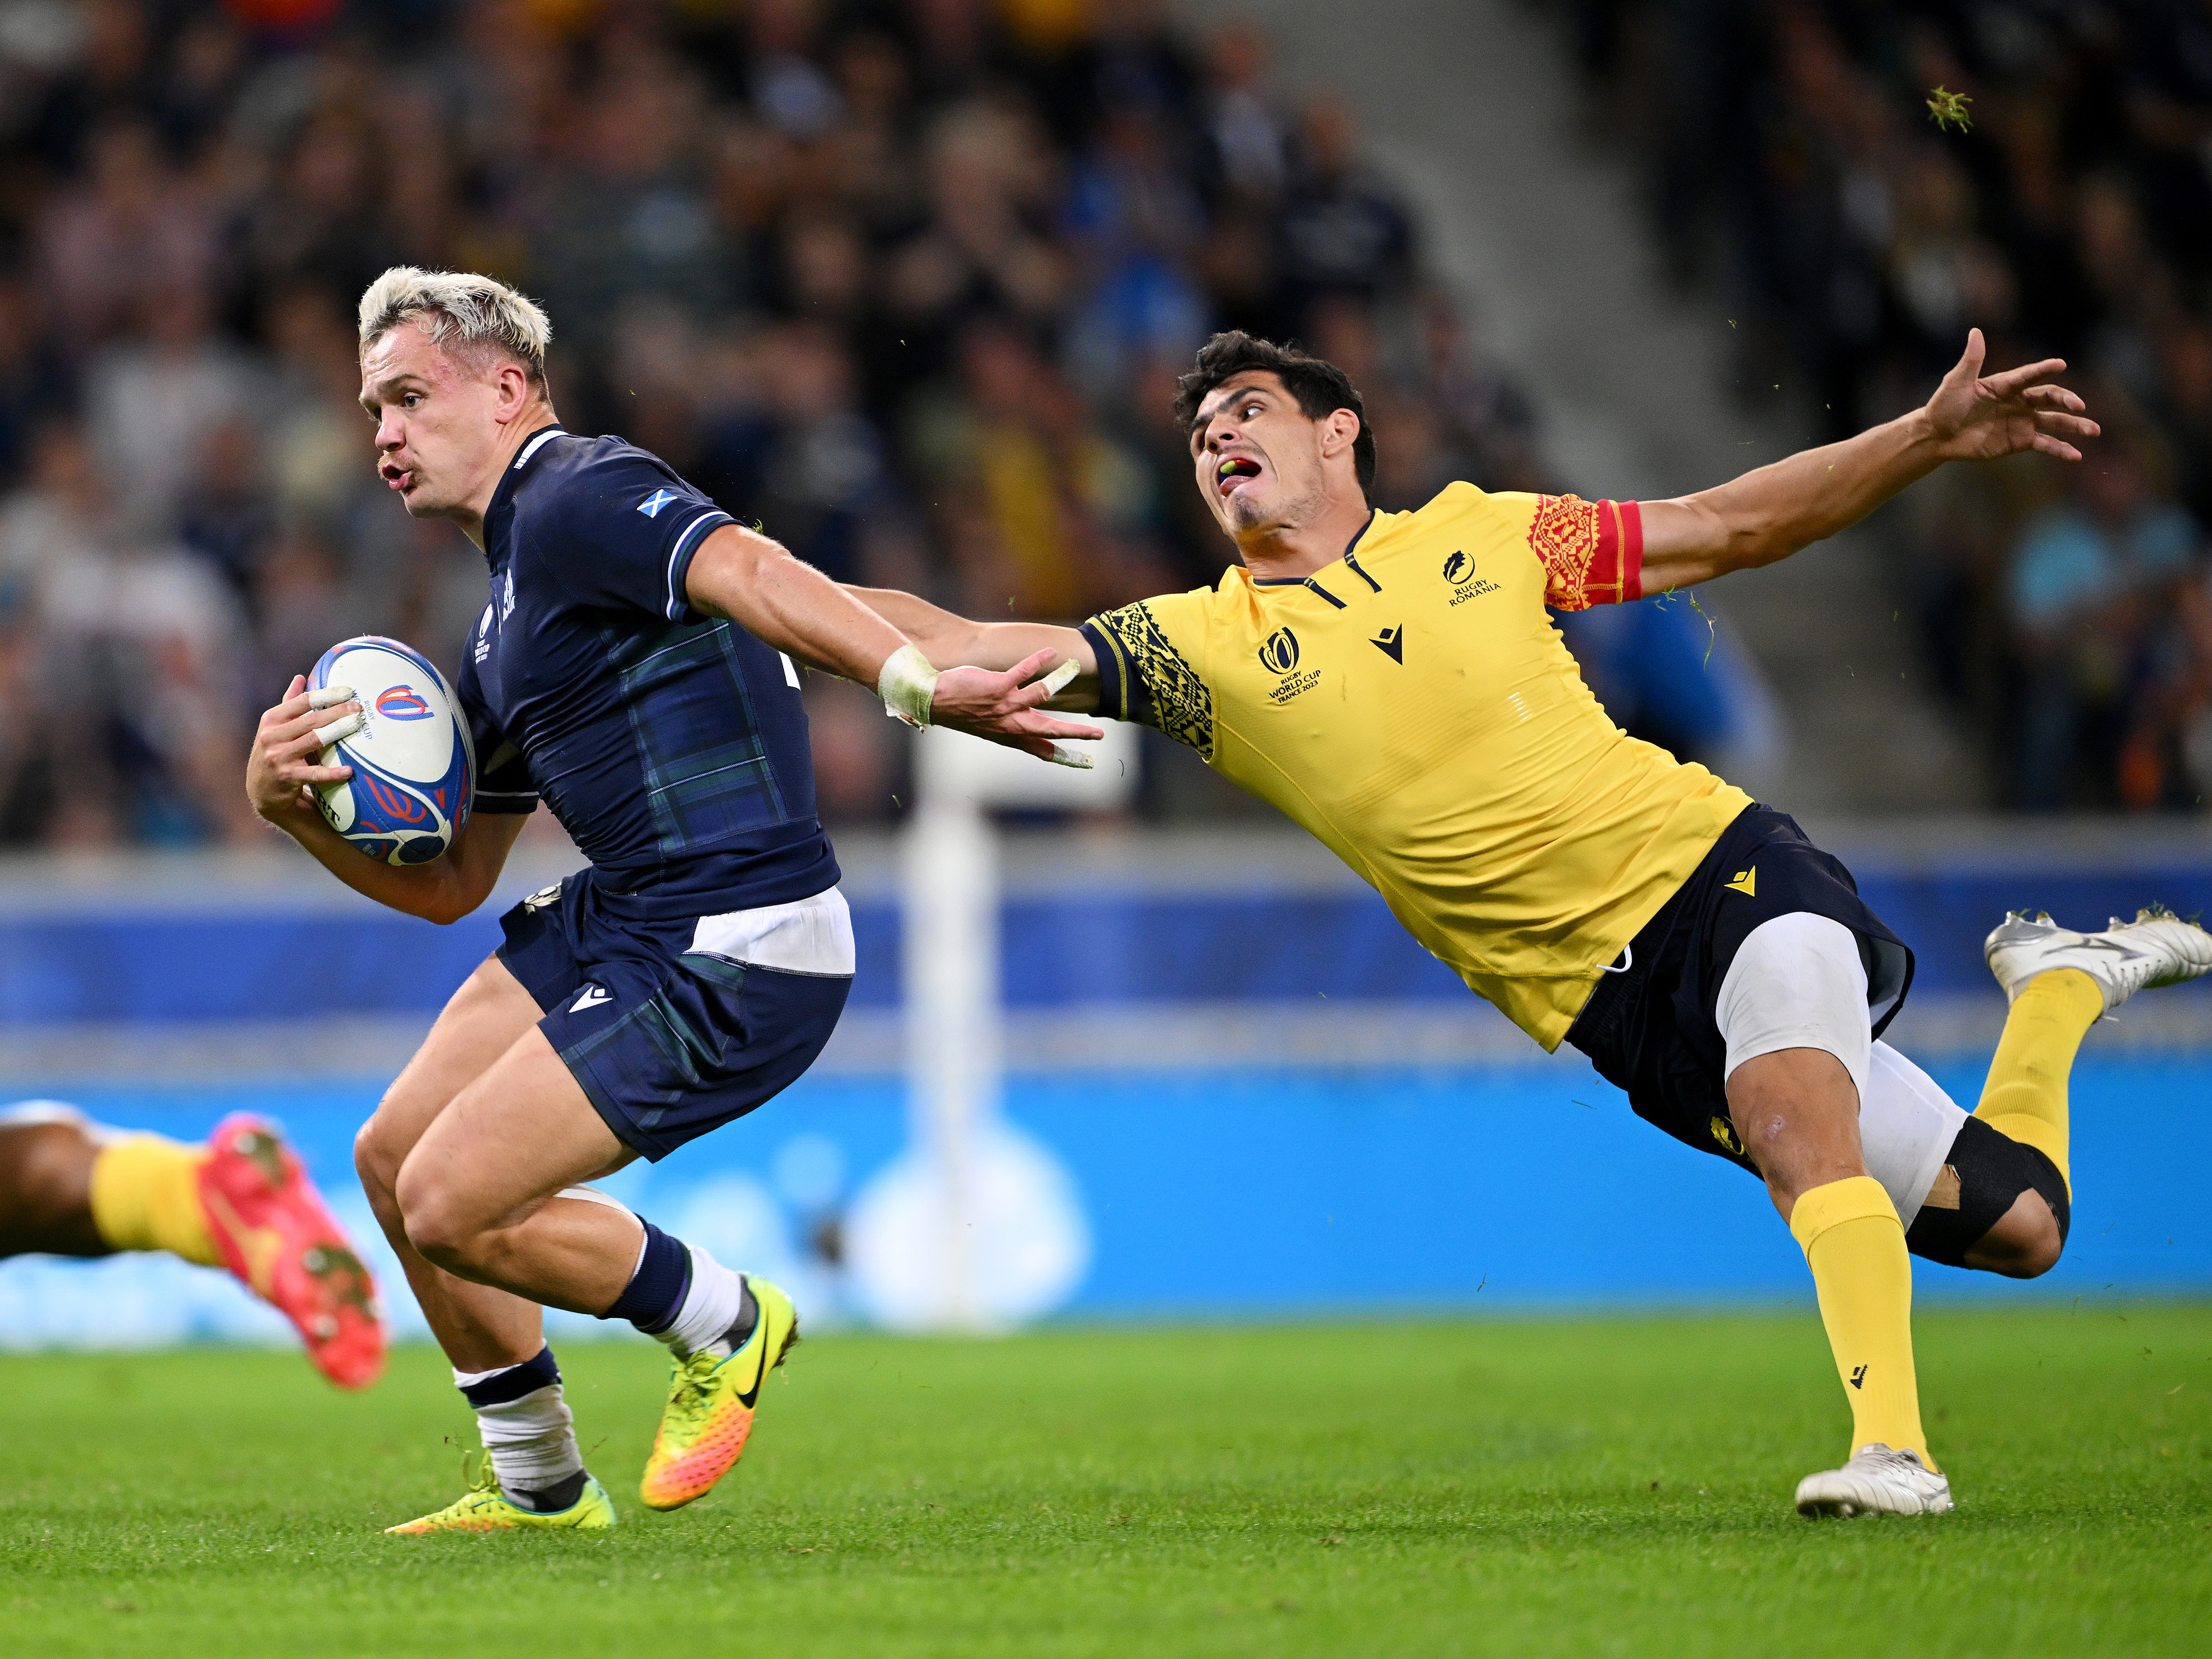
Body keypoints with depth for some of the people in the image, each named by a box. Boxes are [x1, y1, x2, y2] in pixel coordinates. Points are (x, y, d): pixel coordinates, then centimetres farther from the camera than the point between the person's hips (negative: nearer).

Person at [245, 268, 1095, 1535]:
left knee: (453, 1206, -12)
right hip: (613, 921, 10)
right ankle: (538, 1488, 24)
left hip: (735, 961, -10)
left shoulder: (578, 497, -11)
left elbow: (748, 570, -32)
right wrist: (290, 802, 7)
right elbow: (447, 884, 25)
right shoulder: (503, 635, 21)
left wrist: (913, 681, -49)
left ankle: (725, 1323, 12)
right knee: (395, 1156, 11)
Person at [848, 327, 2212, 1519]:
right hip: (1614, 1002, 1)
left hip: (1716, 863, 0)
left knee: (1790, 1115, -36)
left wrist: (1930, 439, 3)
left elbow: (1732, 529, 12)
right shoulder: (1206, 647, 1)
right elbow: (960, 646, -9)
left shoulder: (1474, 533, 5)